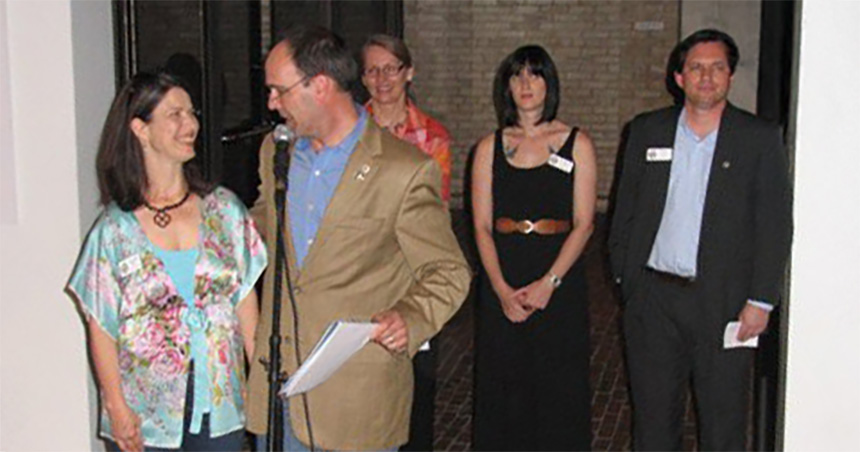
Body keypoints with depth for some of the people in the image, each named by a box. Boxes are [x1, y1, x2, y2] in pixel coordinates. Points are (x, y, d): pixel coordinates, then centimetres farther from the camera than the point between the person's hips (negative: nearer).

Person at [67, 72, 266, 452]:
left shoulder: (223, 210, 2)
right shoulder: (115, 229, -5)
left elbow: (245, 300, 4)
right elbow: (101, 328, -3)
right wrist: (116, 407, -8)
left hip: (220, 405, 2)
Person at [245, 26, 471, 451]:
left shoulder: (406, 170, -12)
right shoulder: (274, 151, 8)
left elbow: (448, 272, -7)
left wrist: (410, 316, -25)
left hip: (359, 392, -5)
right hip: (276, 383, 5)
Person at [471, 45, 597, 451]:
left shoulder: (577, 145, 2)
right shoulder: (490, 148, 6)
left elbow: (583, 224, -3)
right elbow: (482, 227, 2)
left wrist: (548, 283, -13)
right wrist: (502, 289, -11)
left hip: (560, 284, -1)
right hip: (501, 285, 2)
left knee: (559, 391, 3)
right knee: (502, 390, 7)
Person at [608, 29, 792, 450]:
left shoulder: (760, 138, -1)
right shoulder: (647, 131, 6)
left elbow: (775, 224, -3)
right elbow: (625, 208, 11)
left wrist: (761, 300, -8)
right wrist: (623, 275, 6)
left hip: (723, 301, -2)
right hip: (652, 297, 2)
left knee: (724, 415, 7)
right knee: (653, 408, 13)